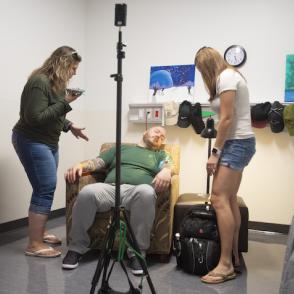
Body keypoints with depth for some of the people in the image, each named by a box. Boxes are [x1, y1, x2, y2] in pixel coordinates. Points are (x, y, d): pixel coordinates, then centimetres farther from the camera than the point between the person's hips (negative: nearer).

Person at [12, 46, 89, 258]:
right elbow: (36, 118, -25)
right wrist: (65, 102, -23)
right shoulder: (40, 82, -19)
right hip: (32, 142, -9)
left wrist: (70, 126, 10)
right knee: (45, 190, -12)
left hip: (48, 142, 9)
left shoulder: (56, 83, 11)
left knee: (46, 189, 11)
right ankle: (34, 245, -4)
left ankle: (40, 232, 25)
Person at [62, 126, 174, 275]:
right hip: (110, 188, 2)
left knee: (147, 192, -38)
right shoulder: (121, 148, 31)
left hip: (136, 191, -1)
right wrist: (80, 165, -1)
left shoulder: (161, 155, 27)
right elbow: (97, 162, 21)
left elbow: (169, 166, 5)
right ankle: (76, 248, -14)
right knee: (87, 192, -32)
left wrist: (166, 171, -21)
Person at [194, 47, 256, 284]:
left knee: (219, 199, -14)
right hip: (239, 142, 10)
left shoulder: (225, 77, -10)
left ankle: (226, 265, -11)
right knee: (230, 199, 9)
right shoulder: (230, 75, 20)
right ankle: (234, 255, 16)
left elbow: (227, 118, -18)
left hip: (236, 142, -10)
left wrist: (215, 152, -15)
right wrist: (220, 149, 12)